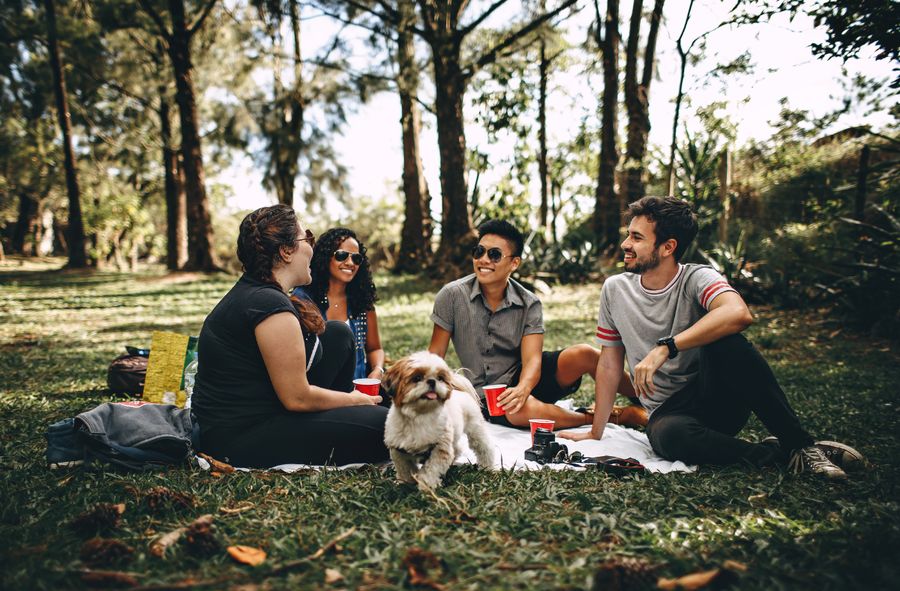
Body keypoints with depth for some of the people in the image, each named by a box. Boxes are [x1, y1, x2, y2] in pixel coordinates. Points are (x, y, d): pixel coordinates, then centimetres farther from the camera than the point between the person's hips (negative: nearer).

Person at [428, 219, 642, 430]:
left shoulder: (529, 304, -6)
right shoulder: (453, 295, -9)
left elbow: (532, 360, -15)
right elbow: (435, 355, -5)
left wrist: (522, 389, -38)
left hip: (525, 380, 2)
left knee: (583, 354, -24)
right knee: (524, 410, -37)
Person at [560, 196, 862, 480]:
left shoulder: (696, 279, -10)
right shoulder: (615, 289, 2)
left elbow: (738, 313, -34)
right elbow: (609, 364, 8)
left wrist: (664, 348, -36)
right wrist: (596, 433, 7)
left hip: (720, 400, -1)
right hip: (668, 411, 2)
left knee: (726, 342, -33)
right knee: (668, 436, -36)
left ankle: (800, 443, -17)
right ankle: (777, 453, -13)